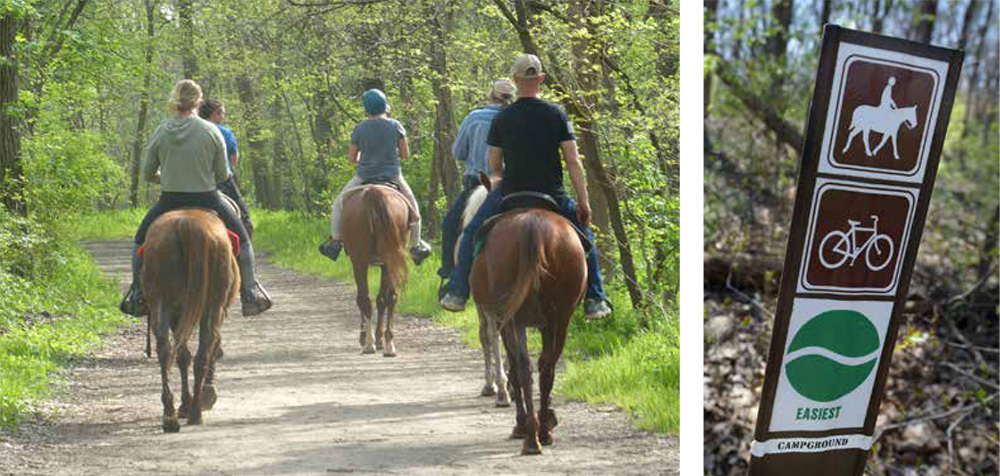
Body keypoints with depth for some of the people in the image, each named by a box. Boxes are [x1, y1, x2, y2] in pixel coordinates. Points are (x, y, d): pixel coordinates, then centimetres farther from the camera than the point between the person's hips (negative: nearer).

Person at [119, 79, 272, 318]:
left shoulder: (160, 132, -5)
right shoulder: (212, 131, -9)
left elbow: (147, 174, 3)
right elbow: (222, 175, -3)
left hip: (169, 202, 1)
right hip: (207, 200, -1)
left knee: (140, 241, 27)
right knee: (242, 239, 21)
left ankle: (137, 296, 23)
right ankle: (250, 295, 16)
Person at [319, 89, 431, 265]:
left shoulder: (359, 128, -7)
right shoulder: (395, 126, -6)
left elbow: (351, 158, -2)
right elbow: (405, 155, -1)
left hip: (364, 177, -1)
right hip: (392, 176, 1)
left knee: (339, 204, 20)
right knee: (412, 206, 22)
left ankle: (335, 242, 14)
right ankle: (416, 246, 23)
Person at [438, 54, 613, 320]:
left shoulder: (502, 118, -3)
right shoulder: (557, 114, -5)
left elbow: (494, 165, 5)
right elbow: (573, 162, -7)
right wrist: (584, 202, -1)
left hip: (510, 194, 0)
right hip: (551, 196, 0)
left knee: (472, 233, 23)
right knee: (584, 235, 24)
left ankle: (457, 294, 21)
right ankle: (594, 301, 19)